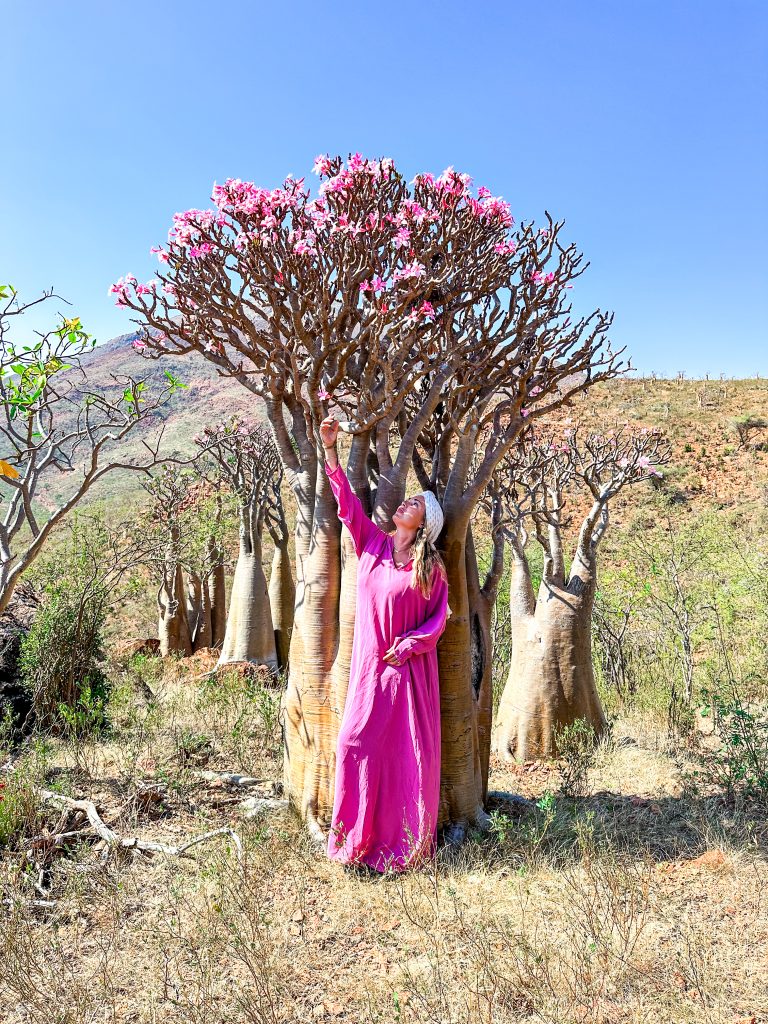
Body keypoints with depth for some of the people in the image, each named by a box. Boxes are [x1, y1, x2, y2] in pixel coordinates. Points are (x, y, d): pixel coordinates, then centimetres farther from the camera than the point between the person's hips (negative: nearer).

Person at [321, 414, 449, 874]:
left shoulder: (431, 566, -2)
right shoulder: (372, 543, 6)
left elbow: (440, 616, 0)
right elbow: (348, 501, -1)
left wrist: (410, 645, -14)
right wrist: (331, 450, -8)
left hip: (409, 667, -2)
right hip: (369, 664, 3)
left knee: (409, 752, 3)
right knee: (357, 743, 1)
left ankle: (408, 843, 17)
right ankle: (356, 835, 16)